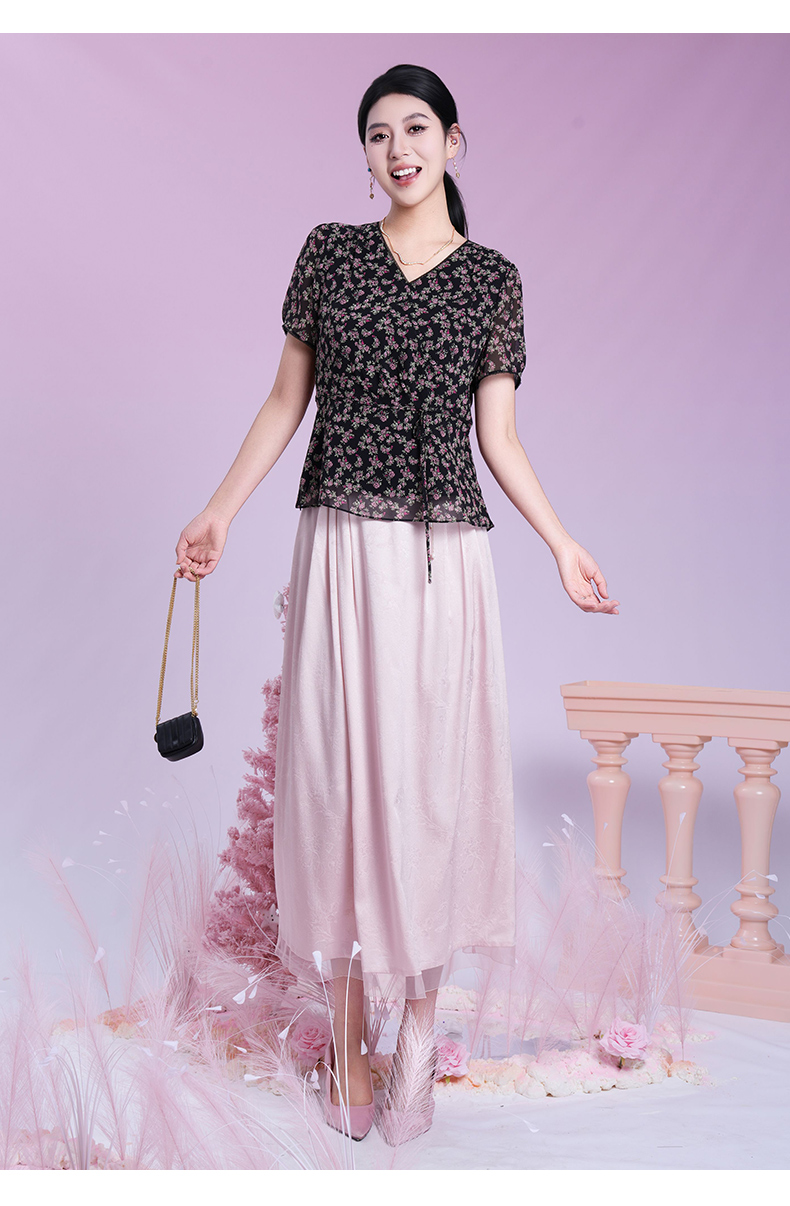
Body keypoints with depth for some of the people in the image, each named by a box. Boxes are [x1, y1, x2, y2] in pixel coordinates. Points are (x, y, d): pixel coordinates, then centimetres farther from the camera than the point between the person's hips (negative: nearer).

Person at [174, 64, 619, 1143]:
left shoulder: (493, 278, 8)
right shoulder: (328, 252, 8)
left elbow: (498, 436, 7)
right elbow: (285, 401, 9)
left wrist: (561, 543, -2)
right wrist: (219, 512, 1)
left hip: (446, 556, 0)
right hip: (343, 547, 0)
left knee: (436, 769, 2)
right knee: (340, 768, 1)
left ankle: (423, 1001, 19)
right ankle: (348, 1029, 14)